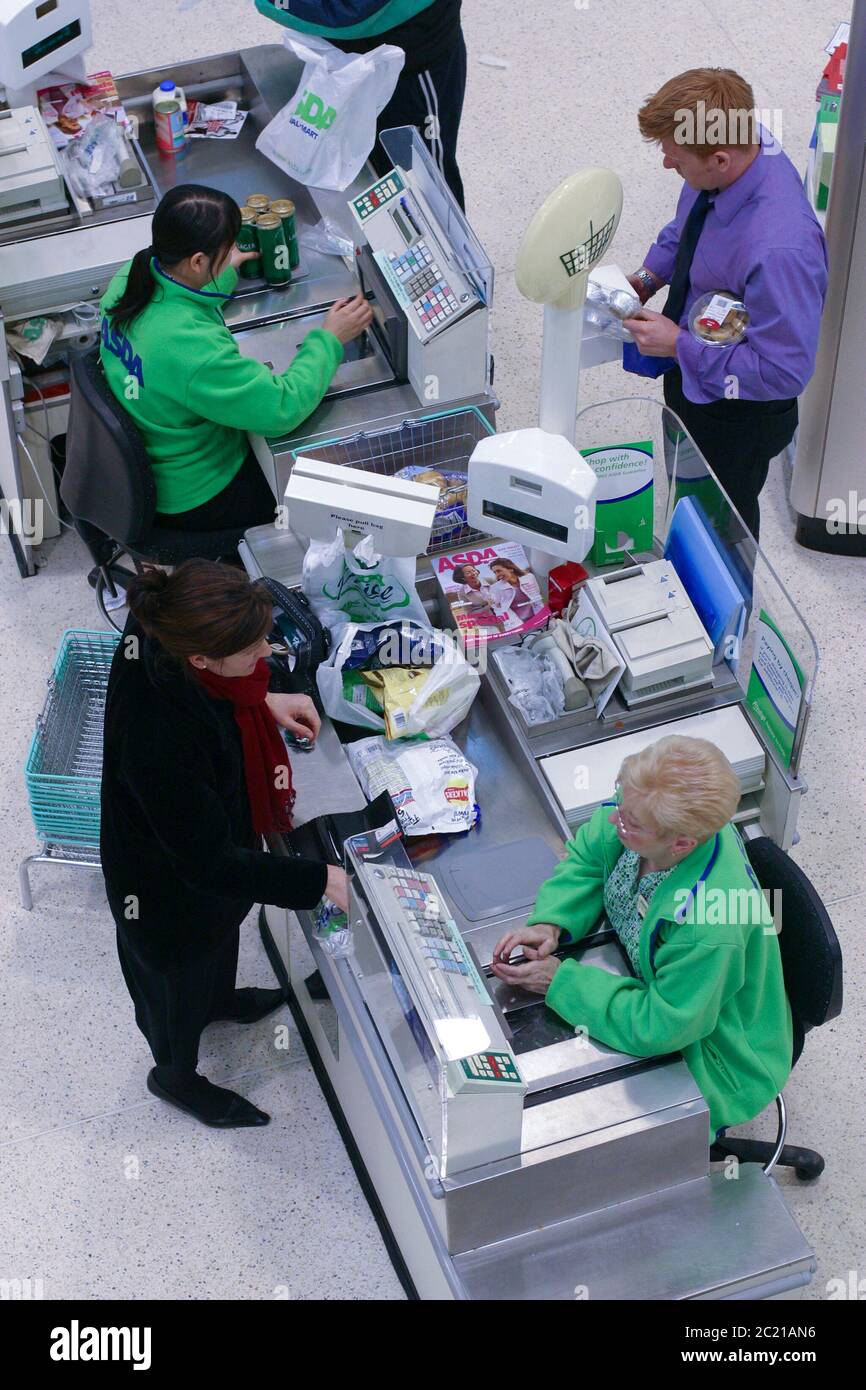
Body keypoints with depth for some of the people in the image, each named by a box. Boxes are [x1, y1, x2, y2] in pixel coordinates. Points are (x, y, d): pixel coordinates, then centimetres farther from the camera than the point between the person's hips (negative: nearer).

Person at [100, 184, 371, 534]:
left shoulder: (130, 277, -14)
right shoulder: (192, 347, -39)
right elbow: (283, 409, -31)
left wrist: (227, 272, 23)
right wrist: (328, 340, -19)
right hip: (192, 499, -8)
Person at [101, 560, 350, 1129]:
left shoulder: (161, 627, -27)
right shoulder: (161, 745, -48)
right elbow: (209, 863, -32)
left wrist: (263, 704, -9)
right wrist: (319, 880, -27)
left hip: (213, 831, 7)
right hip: (168, 887, -7)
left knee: (224, 926, 37)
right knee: (180, 975, 26)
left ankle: (220, 998, 71)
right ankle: (176, 1075, 58)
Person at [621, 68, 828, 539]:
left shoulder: (778, 249, -44)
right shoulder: (735, 143, -18)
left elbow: (783, 372, -34)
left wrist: (681, 346, -28)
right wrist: (648, 278, -6)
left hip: (736, 418, -8)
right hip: (690, 377, 8)